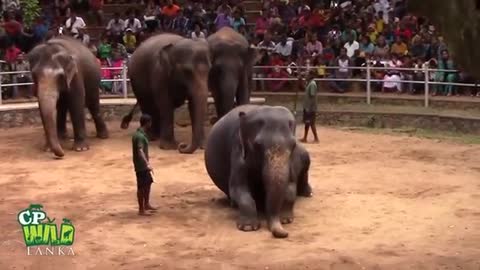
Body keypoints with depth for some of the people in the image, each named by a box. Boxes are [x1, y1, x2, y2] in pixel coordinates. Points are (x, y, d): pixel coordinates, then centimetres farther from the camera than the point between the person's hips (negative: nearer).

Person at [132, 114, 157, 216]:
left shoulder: (138, 133, 9)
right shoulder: (140, 136, -22)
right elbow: (140, 151, -35)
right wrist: (147, 164, -46)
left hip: (143, 165, 10)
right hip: (141, 165, -10)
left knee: (148, 183, 20)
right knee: (141, 187, -3)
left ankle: (146, 204, 32)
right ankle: (141, 210, 5)